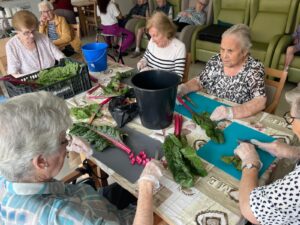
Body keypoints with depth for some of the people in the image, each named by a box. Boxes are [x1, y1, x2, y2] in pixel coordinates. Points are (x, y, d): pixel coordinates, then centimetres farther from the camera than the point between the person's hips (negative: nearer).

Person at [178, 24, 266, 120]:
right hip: (209, 114, 2)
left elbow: (260, 102, -22)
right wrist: (182, 88, -11)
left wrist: (231, 112, -36)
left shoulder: (254, 68, -13)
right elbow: (198, 81, 8)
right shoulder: (215, 61, -3)